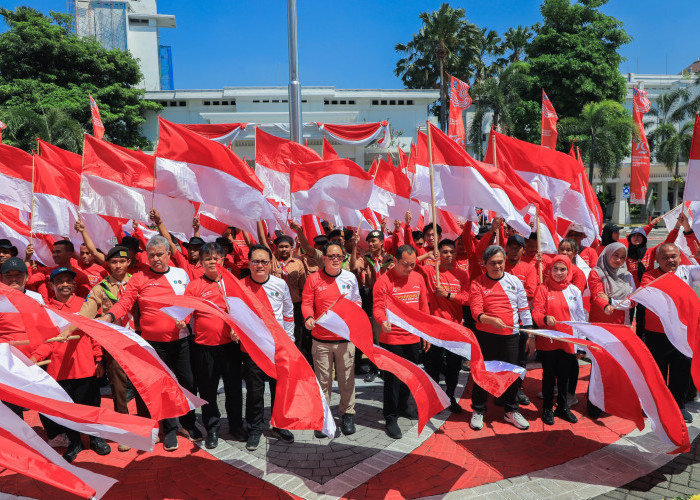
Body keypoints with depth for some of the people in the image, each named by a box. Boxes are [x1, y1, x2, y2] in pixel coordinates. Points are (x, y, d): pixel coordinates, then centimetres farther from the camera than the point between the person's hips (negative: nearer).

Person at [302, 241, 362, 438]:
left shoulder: (350, 278, 4)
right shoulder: (313, 279, -1)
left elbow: (357, 301, 14)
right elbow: (307, 303, 1)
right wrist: (308, 317, -18)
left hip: (345, 337, 1)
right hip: (321, 340, -1)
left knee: (347, 379, 8)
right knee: (322, 380, 7)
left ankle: (347, 414, 25)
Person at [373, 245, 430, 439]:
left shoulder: (418, 278, 5)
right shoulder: (384, 280, -12)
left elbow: (424, 306, 11)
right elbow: (378, 307, -16)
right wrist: (383, 321, -37)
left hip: (413, 337, 6)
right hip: (392, 338, -6)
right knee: (393, 378, 1)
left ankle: (402, 406, 40)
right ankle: (391, 418, 14)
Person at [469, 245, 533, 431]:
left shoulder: (514, 281, 5)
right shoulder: (477, 283, -3)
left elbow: (524, 308, 11)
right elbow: (476, 311, -12)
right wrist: (490, 320, -31)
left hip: (511, 335, 2)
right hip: (486, 335, -2)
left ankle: (511, 411, 28)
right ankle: (478, 411, 21)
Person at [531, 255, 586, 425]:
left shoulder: (574, 290, 6)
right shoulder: (543, 288, -3)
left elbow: (580, 317, 10)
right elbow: (536, 312, -9)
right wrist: (545, 319, -31)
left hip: (568, 341, 3)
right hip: (548, 341, -2)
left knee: (564, 375, 12)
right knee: (549, 375, 7)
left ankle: (563, 408, 29)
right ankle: (547, 409, 21)